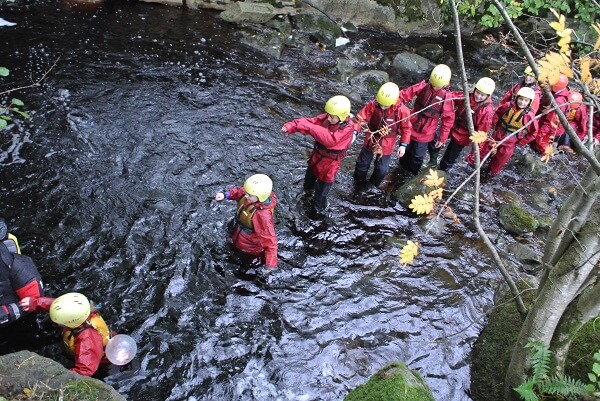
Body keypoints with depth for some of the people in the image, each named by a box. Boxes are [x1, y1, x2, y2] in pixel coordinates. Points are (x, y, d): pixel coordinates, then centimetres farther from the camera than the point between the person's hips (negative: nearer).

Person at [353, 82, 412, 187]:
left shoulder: (402, 110, -24)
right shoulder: (373, 105, -25)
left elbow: (406, 128, -10)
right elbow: (360, 118, -19)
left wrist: (403, 145, -11)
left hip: (386, 145, -1)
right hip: (371, 140, 1)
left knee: (382, 169, 10)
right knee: (362, 164, 18)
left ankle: (373, 186, 40)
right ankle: (359, 183, 46)